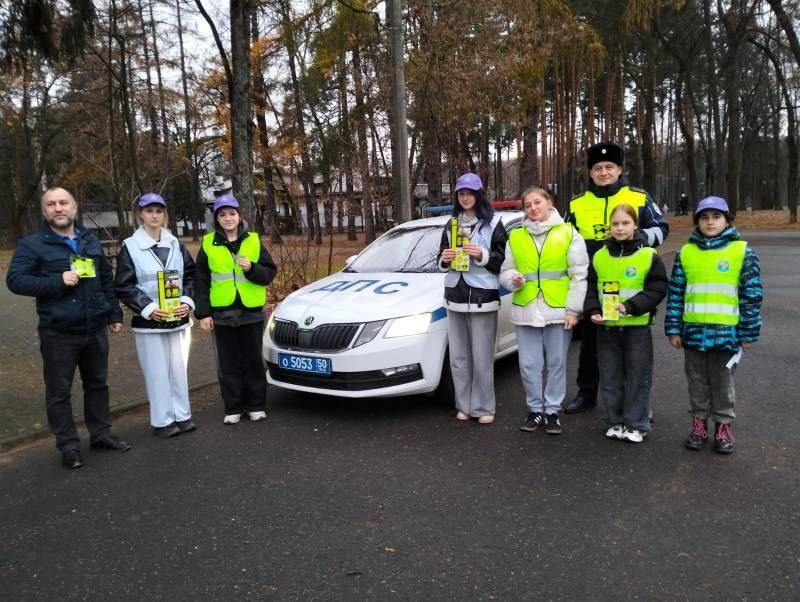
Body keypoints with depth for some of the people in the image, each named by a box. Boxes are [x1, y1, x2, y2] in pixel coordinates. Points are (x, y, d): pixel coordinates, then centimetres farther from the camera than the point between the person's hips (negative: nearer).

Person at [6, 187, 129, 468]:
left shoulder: (91, 240, 12)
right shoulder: (32, 244, -4)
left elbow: (107, 280, 17)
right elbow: (15, 280, -10)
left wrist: (114, 314, 13)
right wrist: (58, 281, -21)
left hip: (95, 329, 5)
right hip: (58, 333, -4)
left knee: (97, 384, 15)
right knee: (59, 392, 4)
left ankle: (101, 433, 29)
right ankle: (68, 445, 16)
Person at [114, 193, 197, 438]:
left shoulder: (176, 244, 10)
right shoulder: (130, 247, -1)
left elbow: (190, 275, 12)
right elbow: (124, 286, -4)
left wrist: (187, 301, -5)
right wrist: (148, 308, -14)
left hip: (179, 319, 4)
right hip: (149, 322, -3)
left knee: (179, 369, 9)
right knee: (157, 373, -1)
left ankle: (182, 415, 19)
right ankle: (163, 421, 9)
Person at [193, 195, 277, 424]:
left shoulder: (253, 241, 4)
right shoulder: (208, 244, 3)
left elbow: (269, 273, 3)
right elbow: (201, 282, 3)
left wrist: (252, 268, -17)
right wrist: (203, 313, -3)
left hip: (252, 311, 0)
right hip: (222, 313, 0)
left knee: (253, 360, 8)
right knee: (228, 363, 6)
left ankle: (256, 405, 19)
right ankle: (233, 408, 17)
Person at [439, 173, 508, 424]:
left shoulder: (493, 223, 1)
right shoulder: (451, 224, 15)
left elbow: (503, 260, -1)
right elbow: (442, 261, 20)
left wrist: (482, 255, -17)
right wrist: (444, 259, -2)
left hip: (482, 297, -5)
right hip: (455, 296, 5)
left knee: (482, 357, -3)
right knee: (458, 356, 6)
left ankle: (483, 407, 7)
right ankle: (464, 405, 16)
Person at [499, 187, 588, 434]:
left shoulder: (568, 233, 1)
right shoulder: (515, 236, 8)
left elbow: (579, 275, -1)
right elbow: (505, 271, 12)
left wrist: (573, 309, -7)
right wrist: (513, 279, -12)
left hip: (558, 310, -2)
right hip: (526, 310, 2)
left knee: (556, 363, 6)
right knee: (529, 365, 5)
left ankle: (552, 410, 20)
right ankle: (535, 409, 22)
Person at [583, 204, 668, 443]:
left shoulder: (649, 255, -4)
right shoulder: (599, 256, 6)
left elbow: (658, 288, -7)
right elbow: (591, 288, 8)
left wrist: (631, 306, -18)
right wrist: (593, 311, -8)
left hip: (637, 326, -3)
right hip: (606, 327, 3)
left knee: (637, 376, 4)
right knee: (610, 377, 10)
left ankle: (636, 424, 17)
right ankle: (615, 421, 24)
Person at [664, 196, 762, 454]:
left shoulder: (743, 252, -3)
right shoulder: (686, 252, 3)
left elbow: (752, 295, -3)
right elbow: (675, 294, 5)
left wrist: (748, 334, -4)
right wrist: (673, 329, 1)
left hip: (726, 332, -2)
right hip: (694, 331, 2)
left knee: (722, 382, 11)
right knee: (698, 382, 14)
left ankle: (724, 427, 25)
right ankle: (699, 424, 27)